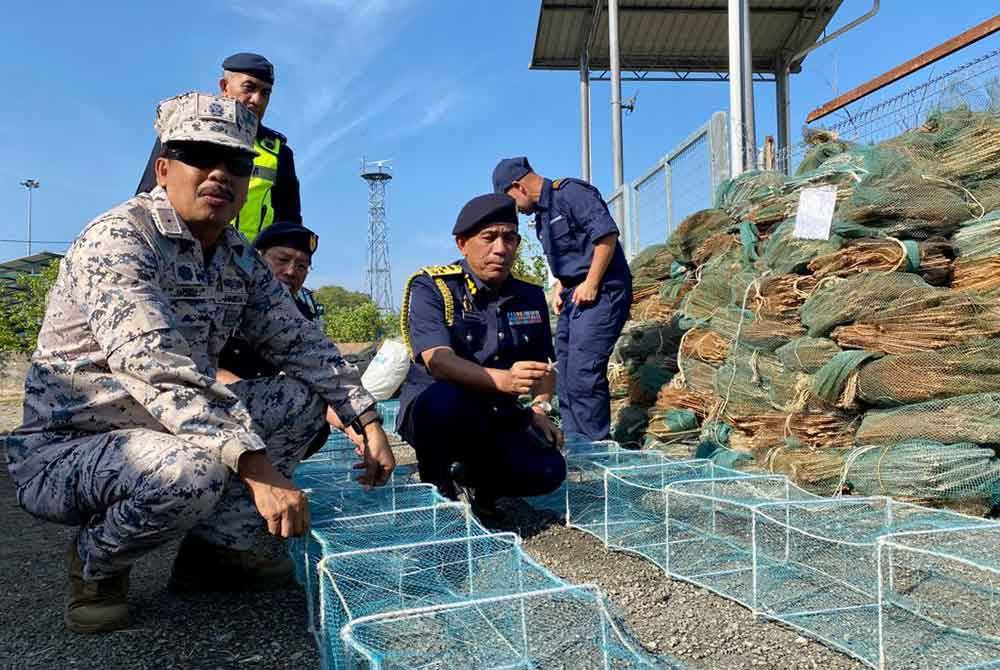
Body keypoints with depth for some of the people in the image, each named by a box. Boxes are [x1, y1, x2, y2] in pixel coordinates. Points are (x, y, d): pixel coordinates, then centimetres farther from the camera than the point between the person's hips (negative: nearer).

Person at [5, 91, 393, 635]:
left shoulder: (240, 258, 3)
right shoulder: (118, 238, -21)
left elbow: (301, 344, 5)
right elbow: (158, 368, -34)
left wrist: (370, 423, -5)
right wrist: (259, 468, -42)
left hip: (173, 431, 8)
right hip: (63, 448, -7)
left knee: (305, 395, -1)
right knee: (192, 471, -36)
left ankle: (215, 548, 4)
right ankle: (95, 562, -1)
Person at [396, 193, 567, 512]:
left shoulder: (530, 297, 5)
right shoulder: (430, 287, -12)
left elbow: (542, 365, 17)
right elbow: (438, 360, -27)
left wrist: (539, 408, -2)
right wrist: (502, 379, -43)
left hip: (497, 419, 4)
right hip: (429, 411, -4)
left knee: (548, 470, -20)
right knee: (444, 398, -38)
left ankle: (470, 480, 10)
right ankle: (433, 477, -6)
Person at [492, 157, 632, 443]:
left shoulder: (571, 193, -9)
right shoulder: (542, 213, 19)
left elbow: (607, 233, -19)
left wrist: (591, 284, -18)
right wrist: (560, 286, 11)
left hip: (600, 293, -10)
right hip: (573, 297, 10)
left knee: (583, 373, -15)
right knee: (566, 376, 11)